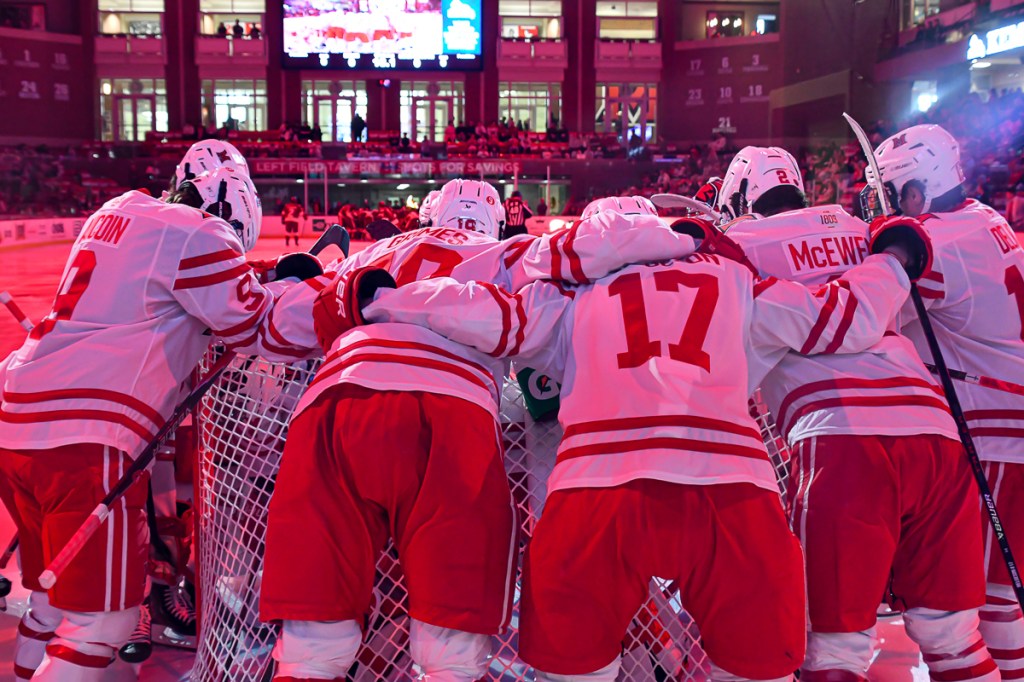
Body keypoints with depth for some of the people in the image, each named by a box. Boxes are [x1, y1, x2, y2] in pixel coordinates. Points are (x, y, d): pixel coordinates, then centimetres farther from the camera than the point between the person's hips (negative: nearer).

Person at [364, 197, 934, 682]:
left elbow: (489, 318, 11)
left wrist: (378, 303, 25)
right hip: (732, 490, 1)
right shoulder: (737, 282, 22)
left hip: (599, 486, 0)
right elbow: (852, 321, 23)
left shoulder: (579, 292, 20)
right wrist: (894, 258, 43)